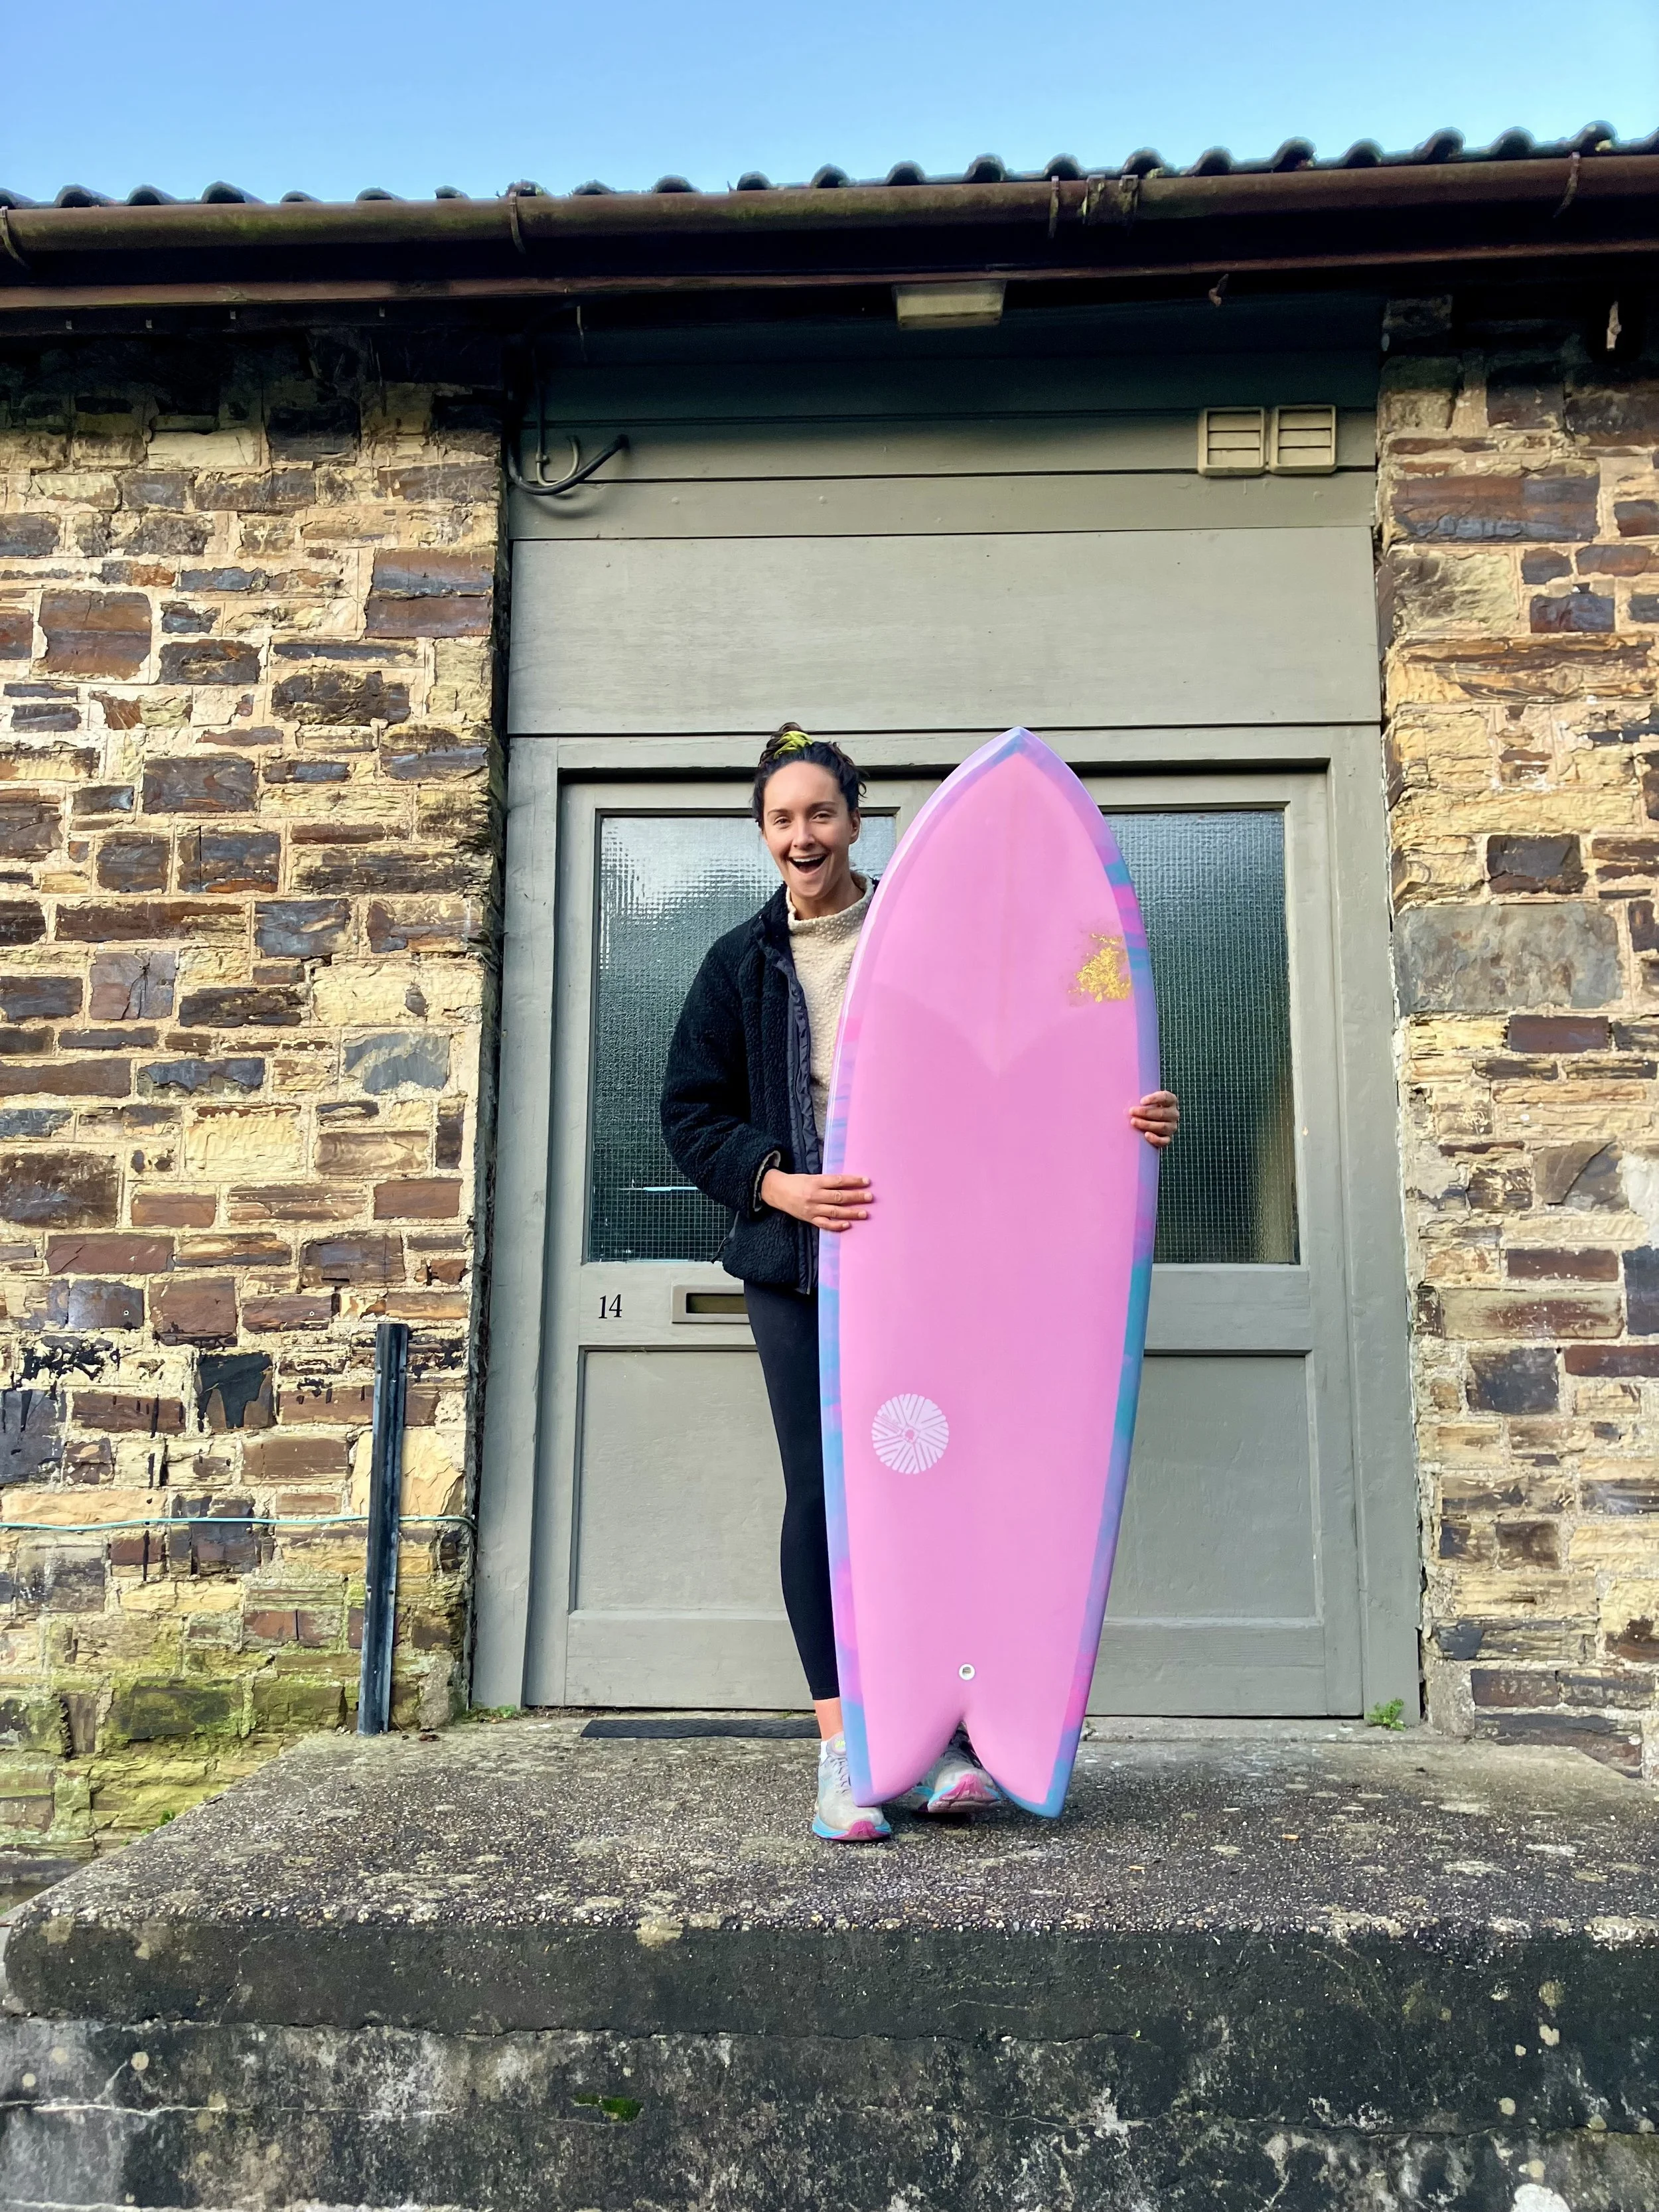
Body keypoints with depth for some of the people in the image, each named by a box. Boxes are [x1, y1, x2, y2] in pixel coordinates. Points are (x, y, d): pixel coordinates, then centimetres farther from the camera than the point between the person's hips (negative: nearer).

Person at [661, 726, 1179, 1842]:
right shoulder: (742, 963, 9)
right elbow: (690, 1114, 7)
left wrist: (1122, 1117, -12)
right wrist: (778, 1184, -10)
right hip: (798, 1261, 1)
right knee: (822, 1491, 0)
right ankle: (841, 1753, 8)